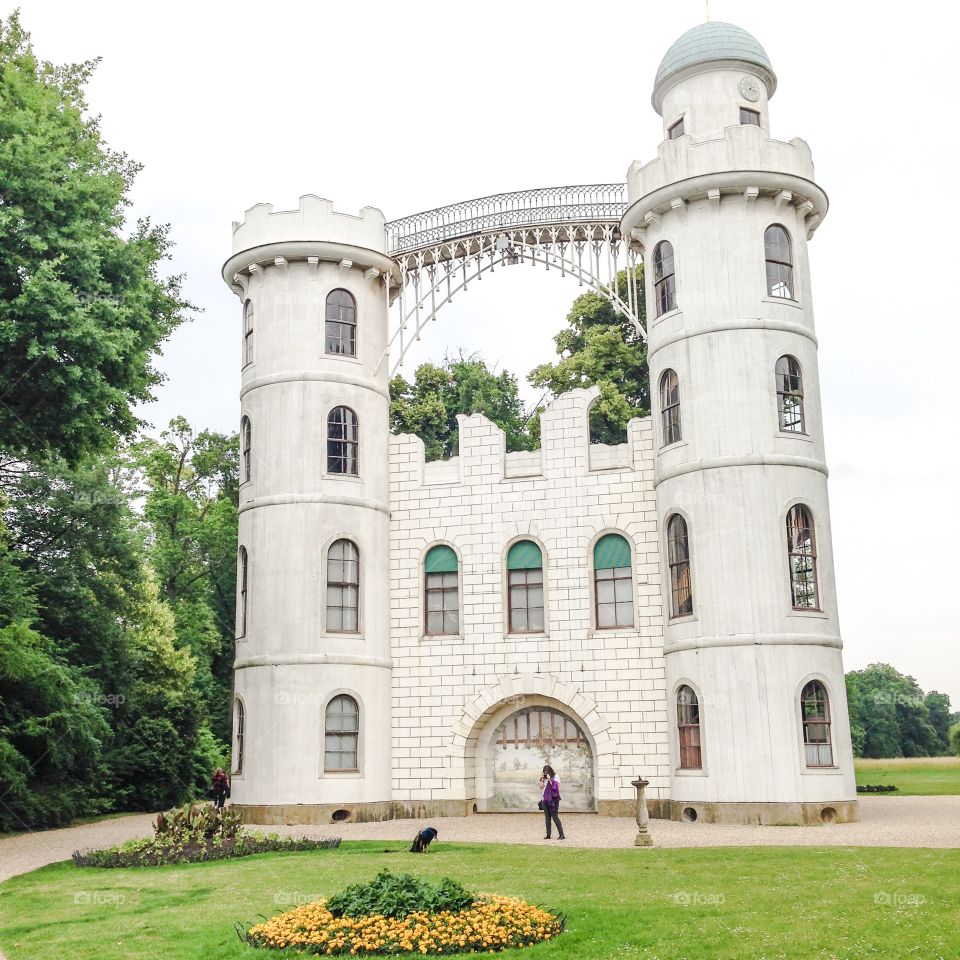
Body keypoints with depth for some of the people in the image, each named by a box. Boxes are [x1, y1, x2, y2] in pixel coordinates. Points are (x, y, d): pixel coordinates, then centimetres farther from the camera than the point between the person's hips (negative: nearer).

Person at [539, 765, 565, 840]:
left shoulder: (555, 777, -3)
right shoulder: (544, 778, 11)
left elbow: (557, 787, -13)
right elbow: (541, 787, 6)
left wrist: (550, 780, -16)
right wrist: (542, 779, -3)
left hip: (553, 799, -6)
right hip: (545, 799, 6)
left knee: (554, 816, -10)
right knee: (547, 817, 7)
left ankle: (561, 834, -8)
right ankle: (548, 835, 11)